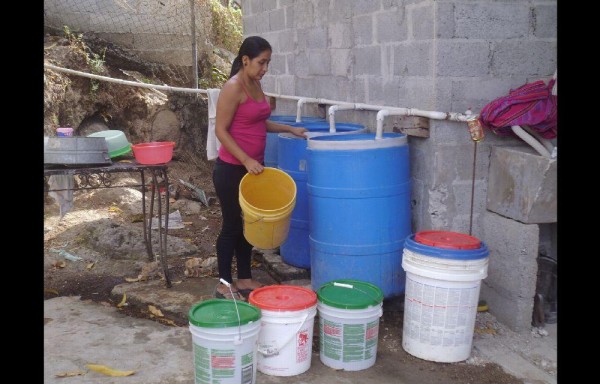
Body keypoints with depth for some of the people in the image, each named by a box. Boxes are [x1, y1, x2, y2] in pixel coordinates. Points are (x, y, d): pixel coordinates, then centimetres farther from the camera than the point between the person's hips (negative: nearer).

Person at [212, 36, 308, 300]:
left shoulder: (255, 84, 9)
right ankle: (224, 284, 15)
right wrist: (246, 160, -22)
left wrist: (289, 129, 12)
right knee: (232, 225, 1)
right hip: (231, 169, -8)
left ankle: (244, 279, 26)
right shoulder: (233, 87, -16)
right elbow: (221, 130, -17)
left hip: (253, 167, 8)